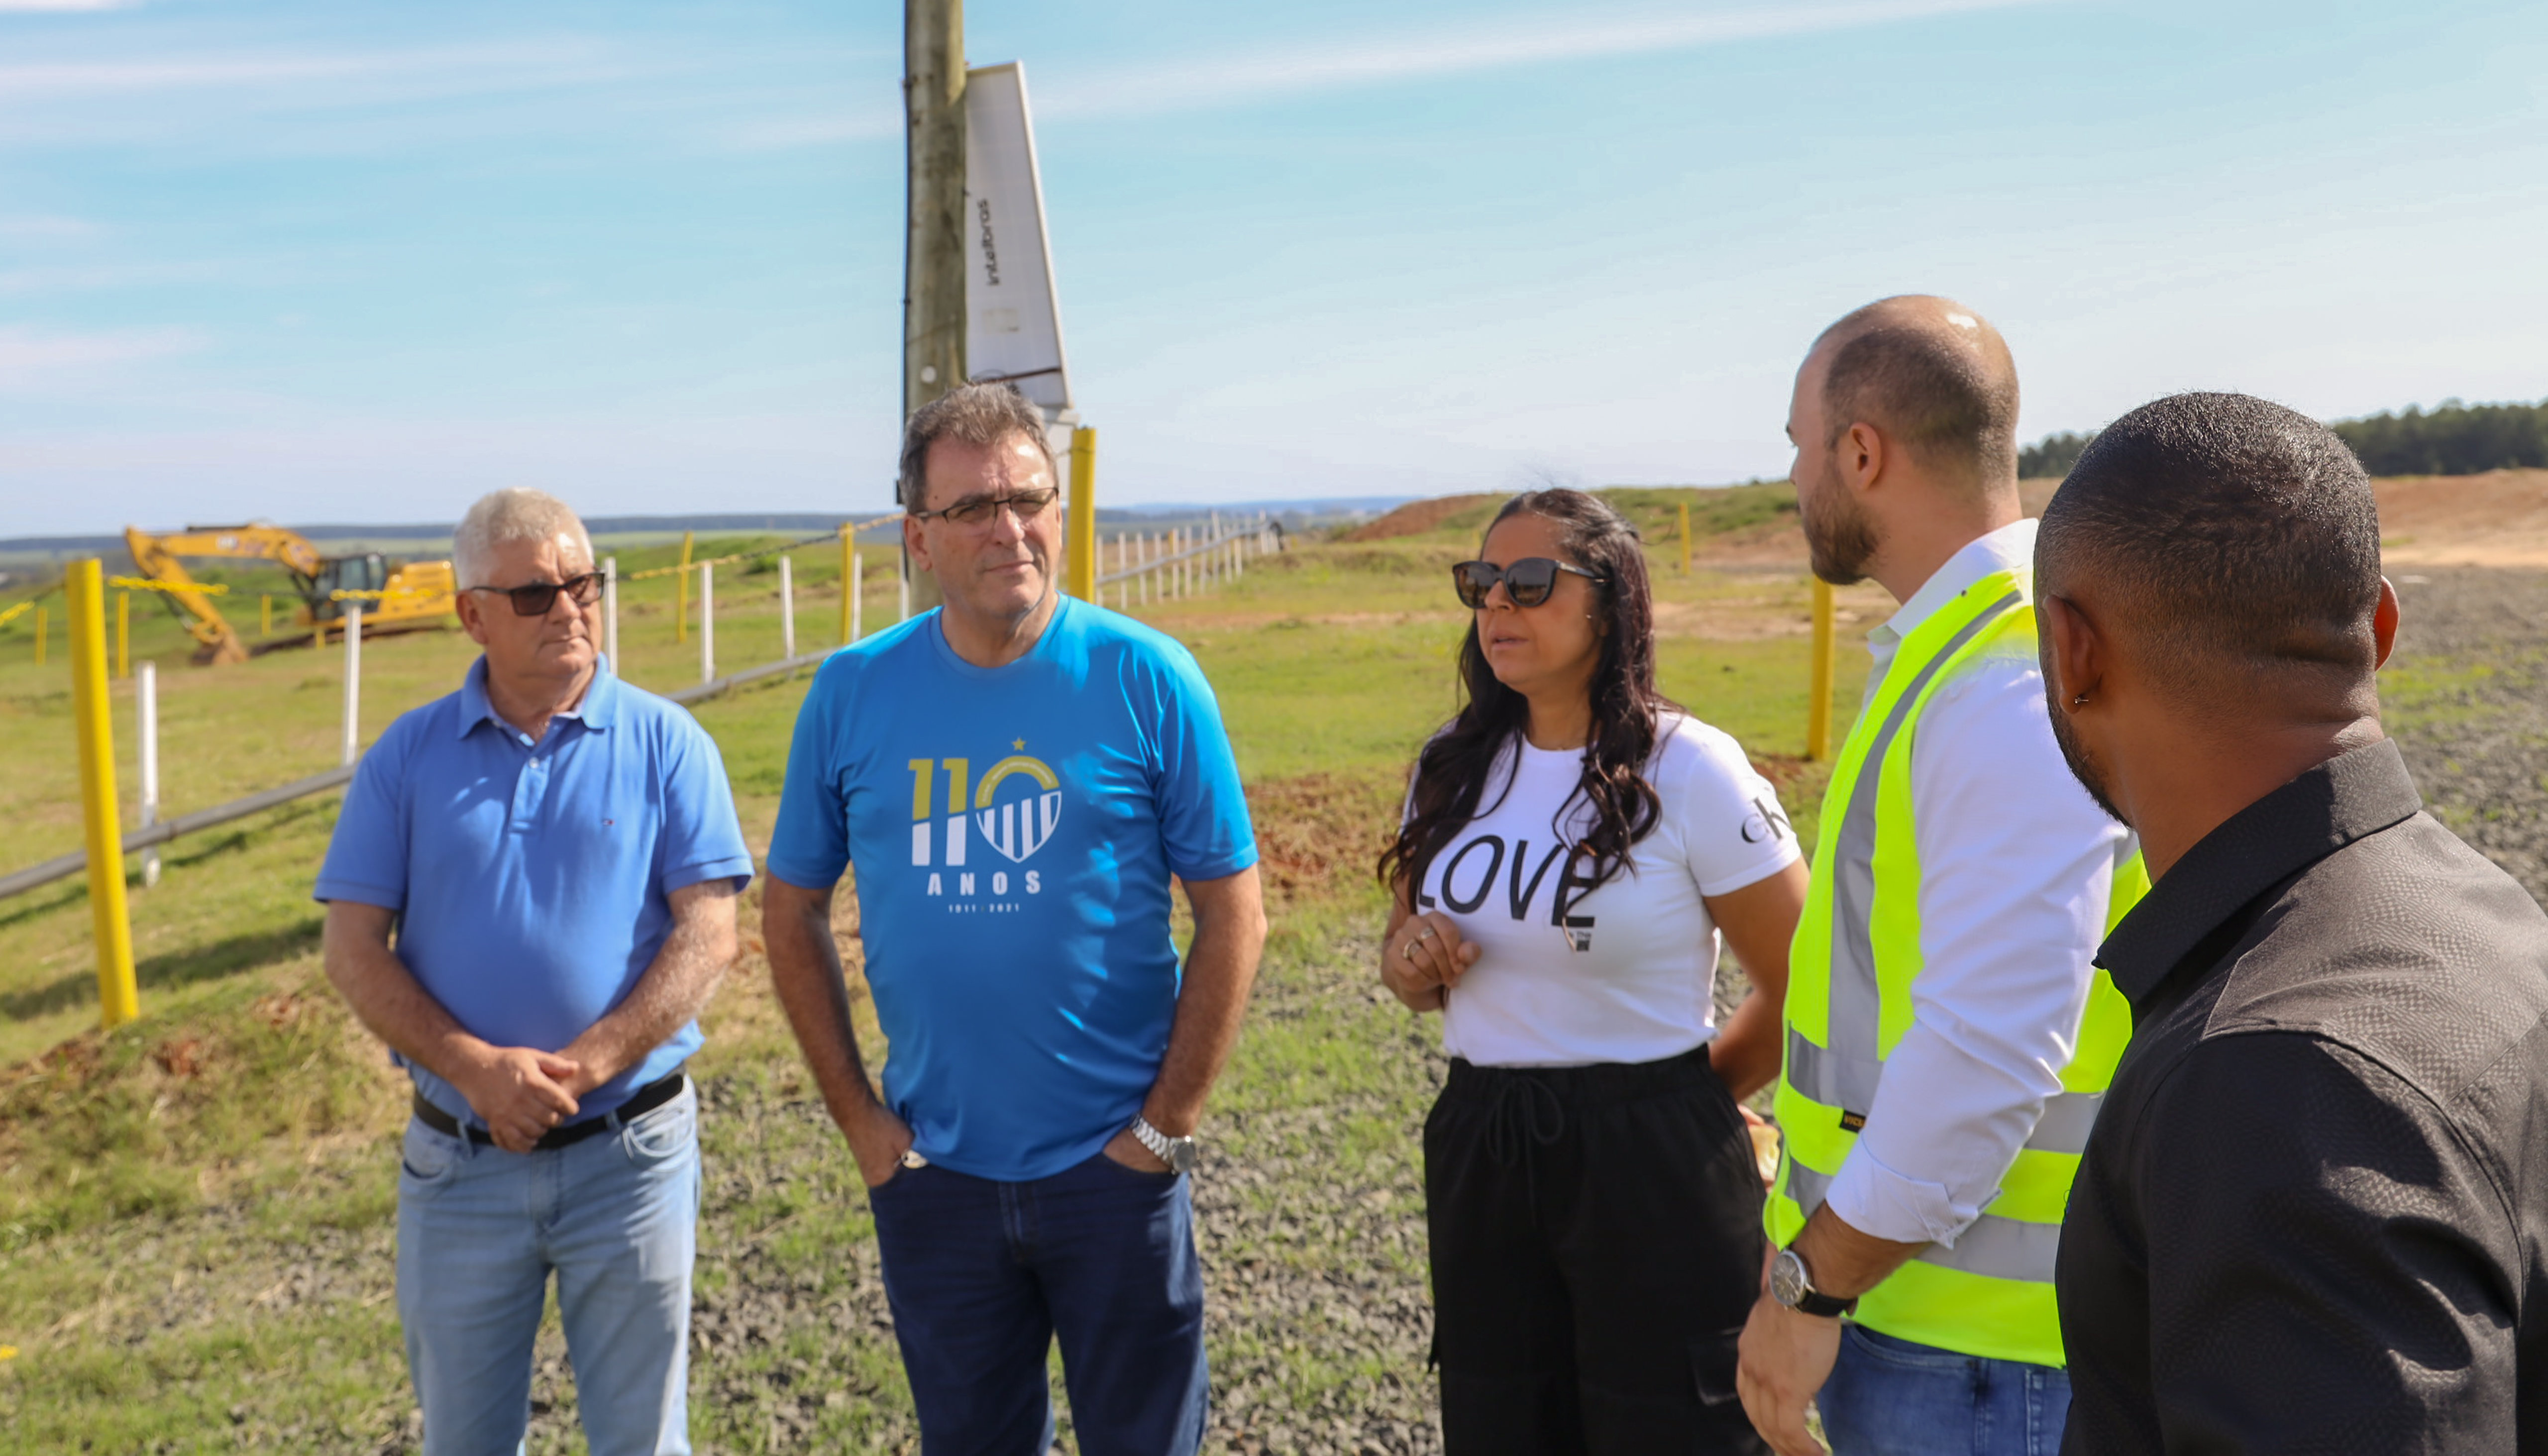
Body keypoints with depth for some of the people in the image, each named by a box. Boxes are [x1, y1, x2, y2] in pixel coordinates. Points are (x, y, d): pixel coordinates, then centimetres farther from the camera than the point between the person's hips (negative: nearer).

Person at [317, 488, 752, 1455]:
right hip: (458, 1158, 2)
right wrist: (477, 1068, -16)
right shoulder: (408, 757, 2)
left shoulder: (665, 743, -3)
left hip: (630, 1149, -1)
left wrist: (579, 1070, -18)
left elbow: (707, 934, -9)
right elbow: (353, 950, -2)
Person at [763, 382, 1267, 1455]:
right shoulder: (852, 693, -3)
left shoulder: (1147, 680, -9)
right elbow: (793, 914, 6)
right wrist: (857, 1116, 1)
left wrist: (1166, 1126, -9)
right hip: (932, 1170, 2)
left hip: (1114, 1166, -2)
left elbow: (1233, 917, -7)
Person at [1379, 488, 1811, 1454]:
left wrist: (1682, 1100, 2)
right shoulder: (1451, 770, 5)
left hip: (1652, 1166, -5)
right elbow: (1408, 956, 16)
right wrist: (1413, 966, -6)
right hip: (1478, 1157, 5)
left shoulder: (1690, 773, -12)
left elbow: (1803, 992, -7)